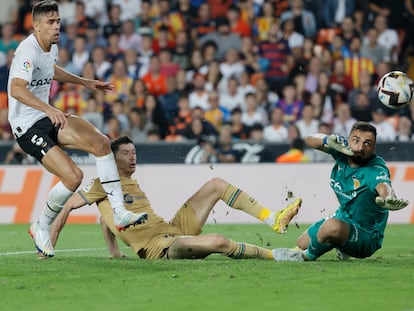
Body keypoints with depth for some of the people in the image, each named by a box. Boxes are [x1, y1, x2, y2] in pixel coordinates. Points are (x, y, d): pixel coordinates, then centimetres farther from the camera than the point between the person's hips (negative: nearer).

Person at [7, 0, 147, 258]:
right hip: (27, 126, -9)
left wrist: (84, 82, 31)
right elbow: (16, 89, -37)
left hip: (49, 118, 9)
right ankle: (41, 228, 5)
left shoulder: (51, 47, 8)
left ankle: (119, 212, -9)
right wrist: (49, 109, -50)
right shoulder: (28, 50, -22)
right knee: (73, 177, -19)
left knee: (100, 142, -11)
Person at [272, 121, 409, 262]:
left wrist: (389, 199, -78)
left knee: (332, 226, -40)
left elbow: (383, 186, -52)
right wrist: (328, 140, -32)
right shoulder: (343, 149, -13)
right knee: (302, 242, 28)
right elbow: (310, 140, -8)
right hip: (343, 217, 8)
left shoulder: (376, 170, -31)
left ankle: (308, 256, -9)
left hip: (366, 238, -8)